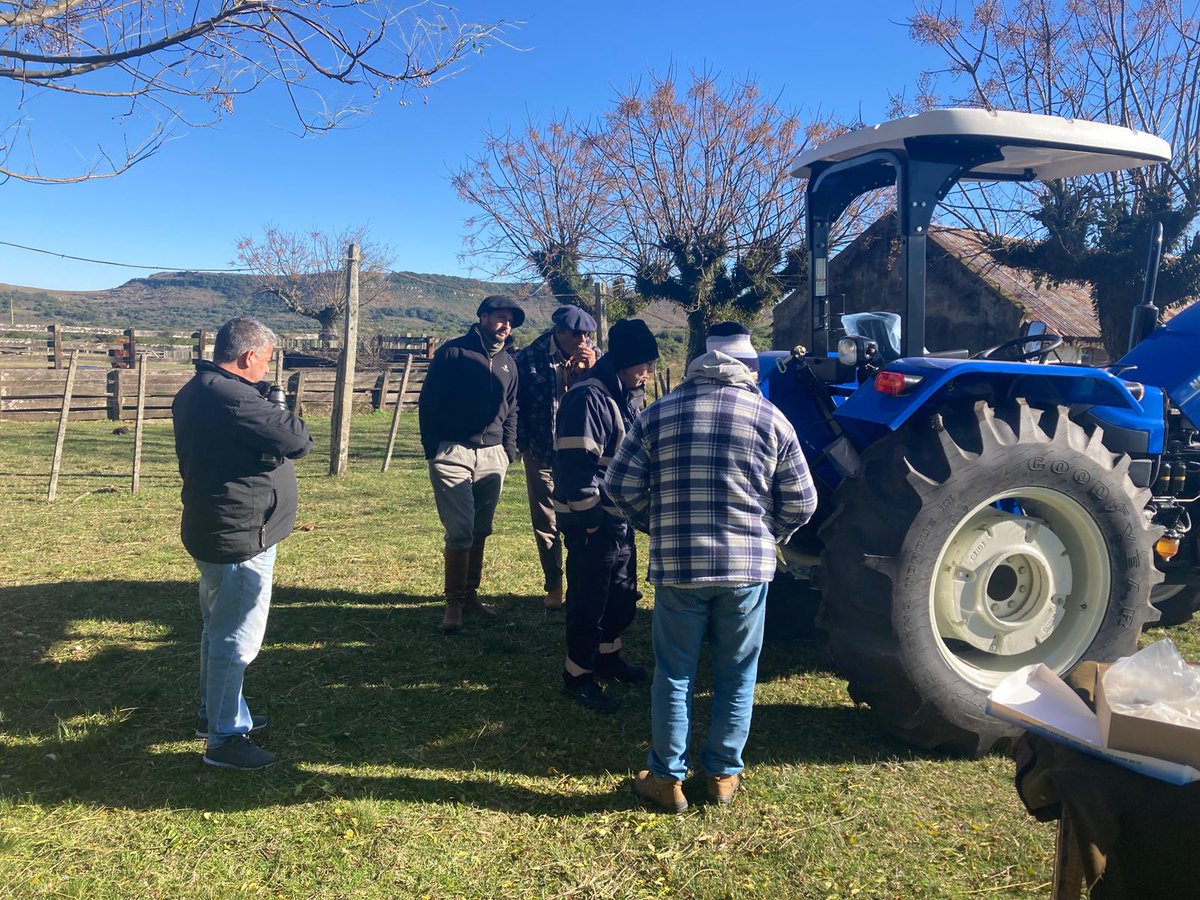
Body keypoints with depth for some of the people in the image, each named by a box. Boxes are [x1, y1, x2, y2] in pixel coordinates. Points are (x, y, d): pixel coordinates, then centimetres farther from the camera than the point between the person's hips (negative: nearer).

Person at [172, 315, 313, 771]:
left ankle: (215, 713, 40)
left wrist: (264, 406, 1)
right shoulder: (230, 397, -25)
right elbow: (298, 440, -24)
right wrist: (279, 413, -7)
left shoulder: (197, 391, 9)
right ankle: (224, 738, 13)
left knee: (218, 629, 23)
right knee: (236, 639, 1)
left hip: (214, 530, 11)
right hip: (239, 536, -11)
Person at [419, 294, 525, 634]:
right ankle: (453, 603, 1)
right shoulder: (453, 352, -2)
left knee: (480, 531, 10)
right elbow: (428, 402, -2)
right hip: (453, 453, -5)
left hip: (492, 456, 5)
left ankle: (470, 594, 22)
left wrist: (508, 453, 10)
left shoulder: (508, 363, 15)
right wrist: (432, 450, -5)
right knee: (460, 531, -9)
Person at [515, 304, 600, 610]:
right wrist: (525, 445, 1)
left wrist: (593, 369, -17)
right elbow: (516, 403, 2)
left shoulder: (594, 355, 0)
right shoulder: (530, 358, -5)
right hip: (542, 455, 0)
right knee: (545, 523, 7)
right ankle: (554, 585, 19)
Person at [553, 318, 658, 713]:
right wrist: (595, 518, -21)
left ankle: (607, 656, 38)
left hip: (620, 519, 10)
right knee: (589, 600, 2)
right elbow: (577, 466, -24)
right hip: (593, 522, -9)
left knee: (622, 594, 20)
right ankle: (577, 675, 16)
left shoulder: (628, 396, 10)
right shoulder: (588, 398, -21)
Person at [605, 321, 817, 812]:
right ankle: (722, 774, 28)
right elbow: (800, 502, 1)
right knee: (736, 677, 16)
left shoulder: (659, 413, 1)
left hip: (678, 567, 0)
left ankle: (666, 779, 22)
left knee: (674, 675, 12)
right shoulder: (770, 418, 0)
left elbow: (622, 484, 0)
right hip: (748, 568, 0)